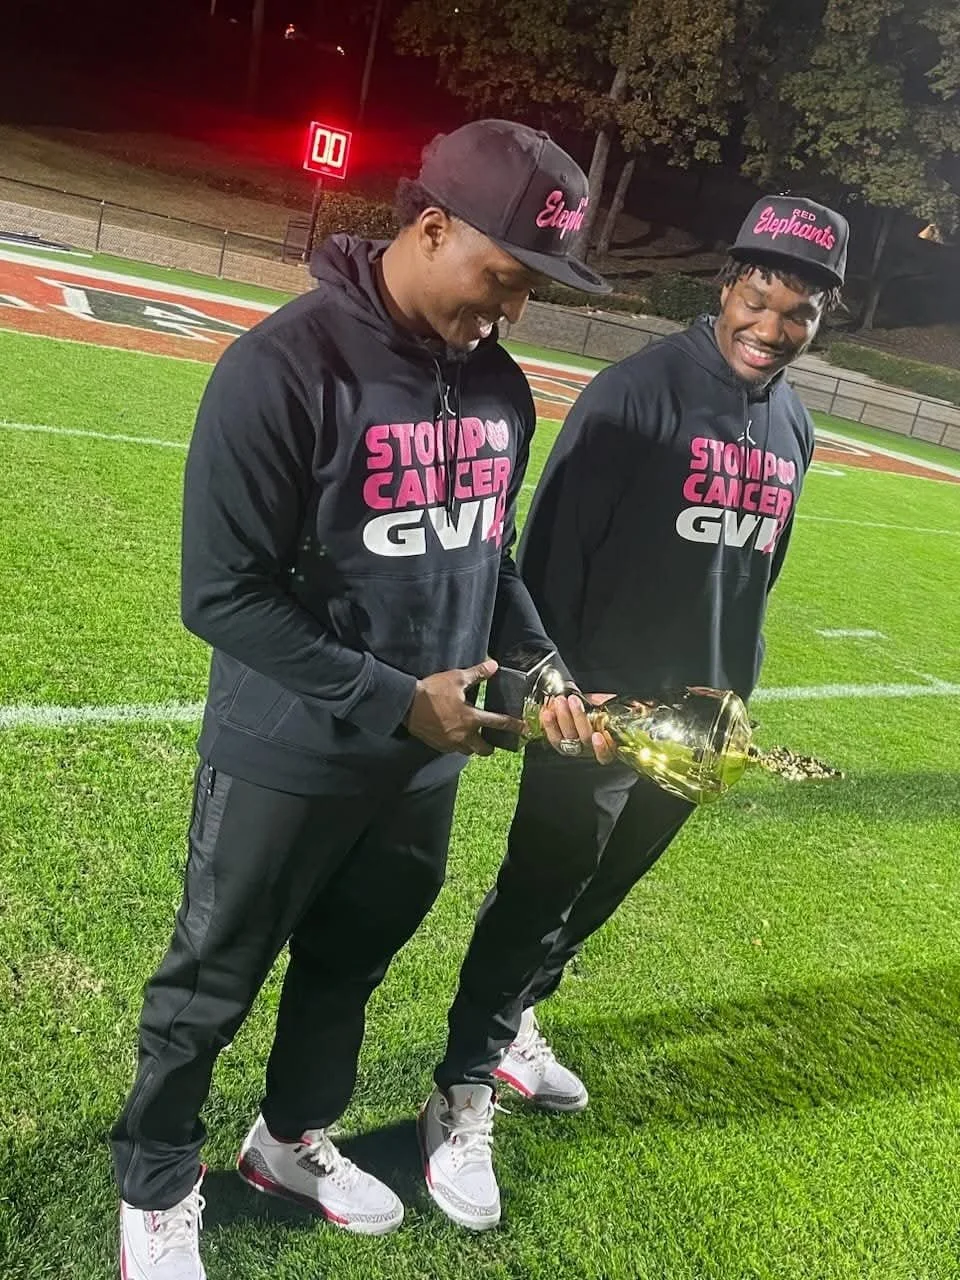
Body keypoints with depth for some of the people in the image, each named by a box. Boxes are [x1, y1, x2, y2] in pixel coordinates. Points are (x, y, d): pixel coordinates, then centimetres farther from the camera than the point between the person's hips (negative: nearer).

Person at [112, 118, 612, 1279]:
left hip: (425, 766, 6)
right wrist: (395, 699, -21)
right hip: (287, 764, -6)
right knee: (212, 986, 14)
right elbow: (225, 594, -21)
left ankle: (290, 1139, 50)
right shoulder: (285, 367, -20)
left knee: (352, 964, 24)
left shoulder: (500, 386, 1)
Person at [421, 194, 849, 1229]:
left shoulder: (794, 428, 7)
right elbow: (550, 549, -15)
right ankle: (462, 1098, 21)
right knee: (534, 899, 4)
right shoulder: (638, 391, -14)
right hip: (597, 711, -6)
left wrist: (734, 702, 16)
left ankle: (509, 1025, 43)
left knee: (590, 899, 20)